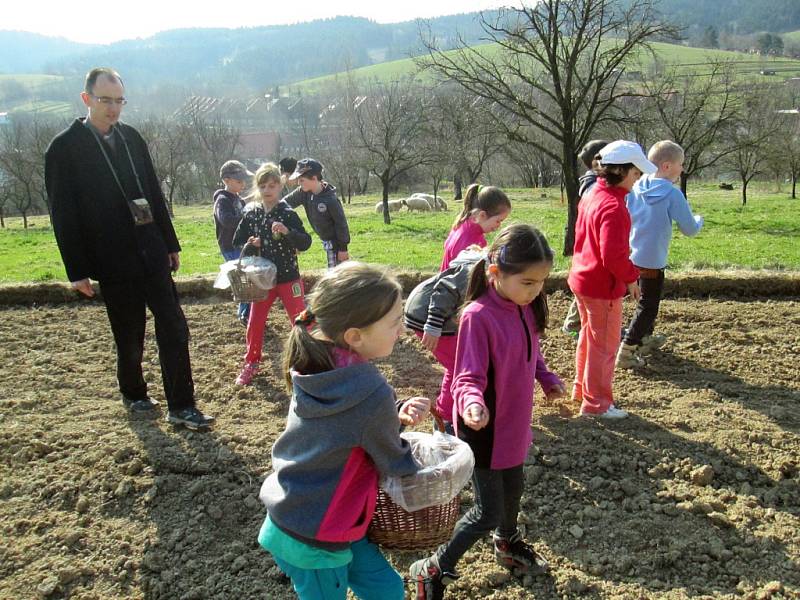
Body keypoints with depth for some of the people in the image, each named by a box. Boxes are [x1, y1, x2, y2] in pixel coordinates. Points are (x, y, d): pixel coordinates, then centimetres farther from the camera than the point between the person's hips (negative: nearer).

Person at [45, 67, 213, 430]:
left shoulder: (131, 137, 8)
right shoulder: (64, 148, -6)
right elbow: (63, 214, -7)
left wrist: (170, 243, 13)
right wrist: (77, 270, -9)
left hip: (152, 254, 4)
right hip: (114, 262, -4)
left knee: (174, 330, 0)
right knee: (129, 338, 9)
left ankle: (181, 406, 8)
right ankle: (133, 395, 33)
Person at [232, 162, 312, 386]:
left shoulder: (288, 214, -10)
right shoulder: (251, 214, 0)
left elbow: (306, 243, -16)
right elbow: (237, 241, 8)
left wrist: (287, 232, -32)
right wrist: (249, 246, -13)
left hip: (288, 277, -3)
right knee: (255, 323, 9)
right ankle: (251, 363, 25)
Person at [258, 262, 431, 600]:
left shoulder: (314, 368, -9)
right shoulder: (372, 393, -31)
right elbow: (394, 462, -13)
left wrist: (396, 415, -10)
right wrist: (419, 475, 9)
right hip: (313, 540, -7)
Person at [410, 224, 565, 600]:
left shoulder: (525, 307, -4)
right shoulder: (478, 316, -28)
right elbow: (468, 377, -27)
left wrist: (546, 378, 8)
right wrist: (472, 402, -46)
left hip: (514, 421, 8)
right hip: (485, 427, -8)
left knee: (513, 487, 27)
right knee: (488, 512, 1)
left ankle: (507, 544, 56)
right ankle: (434, 570, 22)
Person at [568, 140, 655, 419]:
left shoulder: (592, 196, 7)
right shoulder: (614, 207, -24)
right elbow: (614, 256, -28)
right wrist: (631, 277, -13)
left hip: (582, 278, 10)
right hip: (602, 287, -10)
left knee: (589, 337, 23)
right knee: (604, 345, 4)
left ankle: (581, 390, 37)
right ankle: (597, 404, 16)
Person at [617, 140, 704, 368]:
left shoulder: (635, 188, 0)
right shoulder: (672, 194, -17)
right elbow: (689, 229, -11)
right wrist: (699, 220, 10)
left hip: (631, 255, 7)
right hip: (652, 260, -7)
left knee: (648, 299, 26)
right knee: (647, 306, 3)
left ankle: (645, 338, 42)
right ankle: (626, 352, -2)